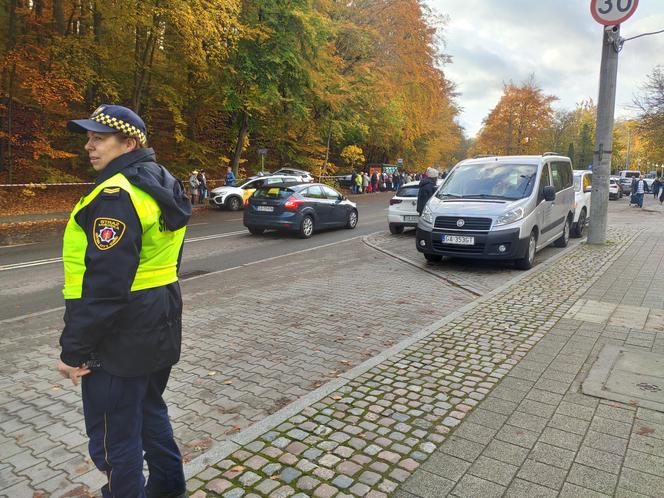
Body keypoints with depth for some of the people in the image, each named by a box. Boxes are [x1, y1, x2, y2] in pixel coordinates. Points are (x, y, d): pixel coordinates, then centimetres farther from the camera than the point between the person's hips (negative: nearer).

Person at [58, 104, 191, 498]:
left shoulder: (116, 196, -22)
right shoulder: (161, 186, 9)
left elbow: (105, 284, -25)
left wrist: (74, 349, -17)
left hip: (121, 336, -10)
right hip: (160, 328, 10)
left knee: (114, 436, 7)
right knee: (149, 407, 26)